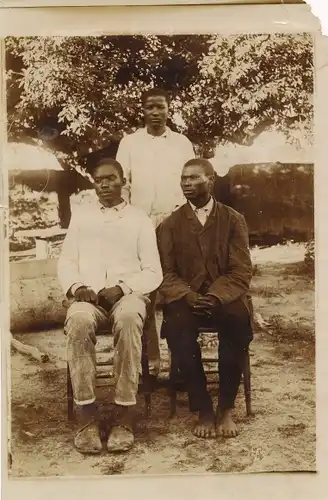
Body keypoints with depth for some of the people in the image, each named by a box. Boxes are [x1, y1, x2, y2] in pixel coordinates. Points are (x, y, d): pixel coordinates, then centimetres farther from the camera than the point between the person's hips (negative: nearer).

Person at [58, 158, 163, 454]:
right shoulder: (80, 217, 20)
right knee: (79, 321, -35)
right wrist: (76, 287, -9)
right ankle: (87, 414, -29)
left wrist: (121, 288, -12)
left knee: (128, 319, -37)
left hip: (129, 293, -1)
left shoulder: (140, 219, 13)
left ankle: (125, 413, -33)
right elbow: (66, 262, 14)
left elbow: (153, 272, 6)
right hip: (87, 295, 1)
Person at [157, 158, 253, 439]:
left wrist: (216, 297, -21)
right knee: (177, 326, -32)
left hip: (226, 299, 0)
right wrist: (190, 296, -19)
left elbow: (241, 272, -2)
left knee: (239, 321, -33)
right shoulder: (170, 225, 10)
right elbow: (167, 274, 2)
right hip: (186, 299, 1)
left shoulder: (233, 220, 7)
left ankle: (226, 407, -16)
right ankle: (203, 408, -17)